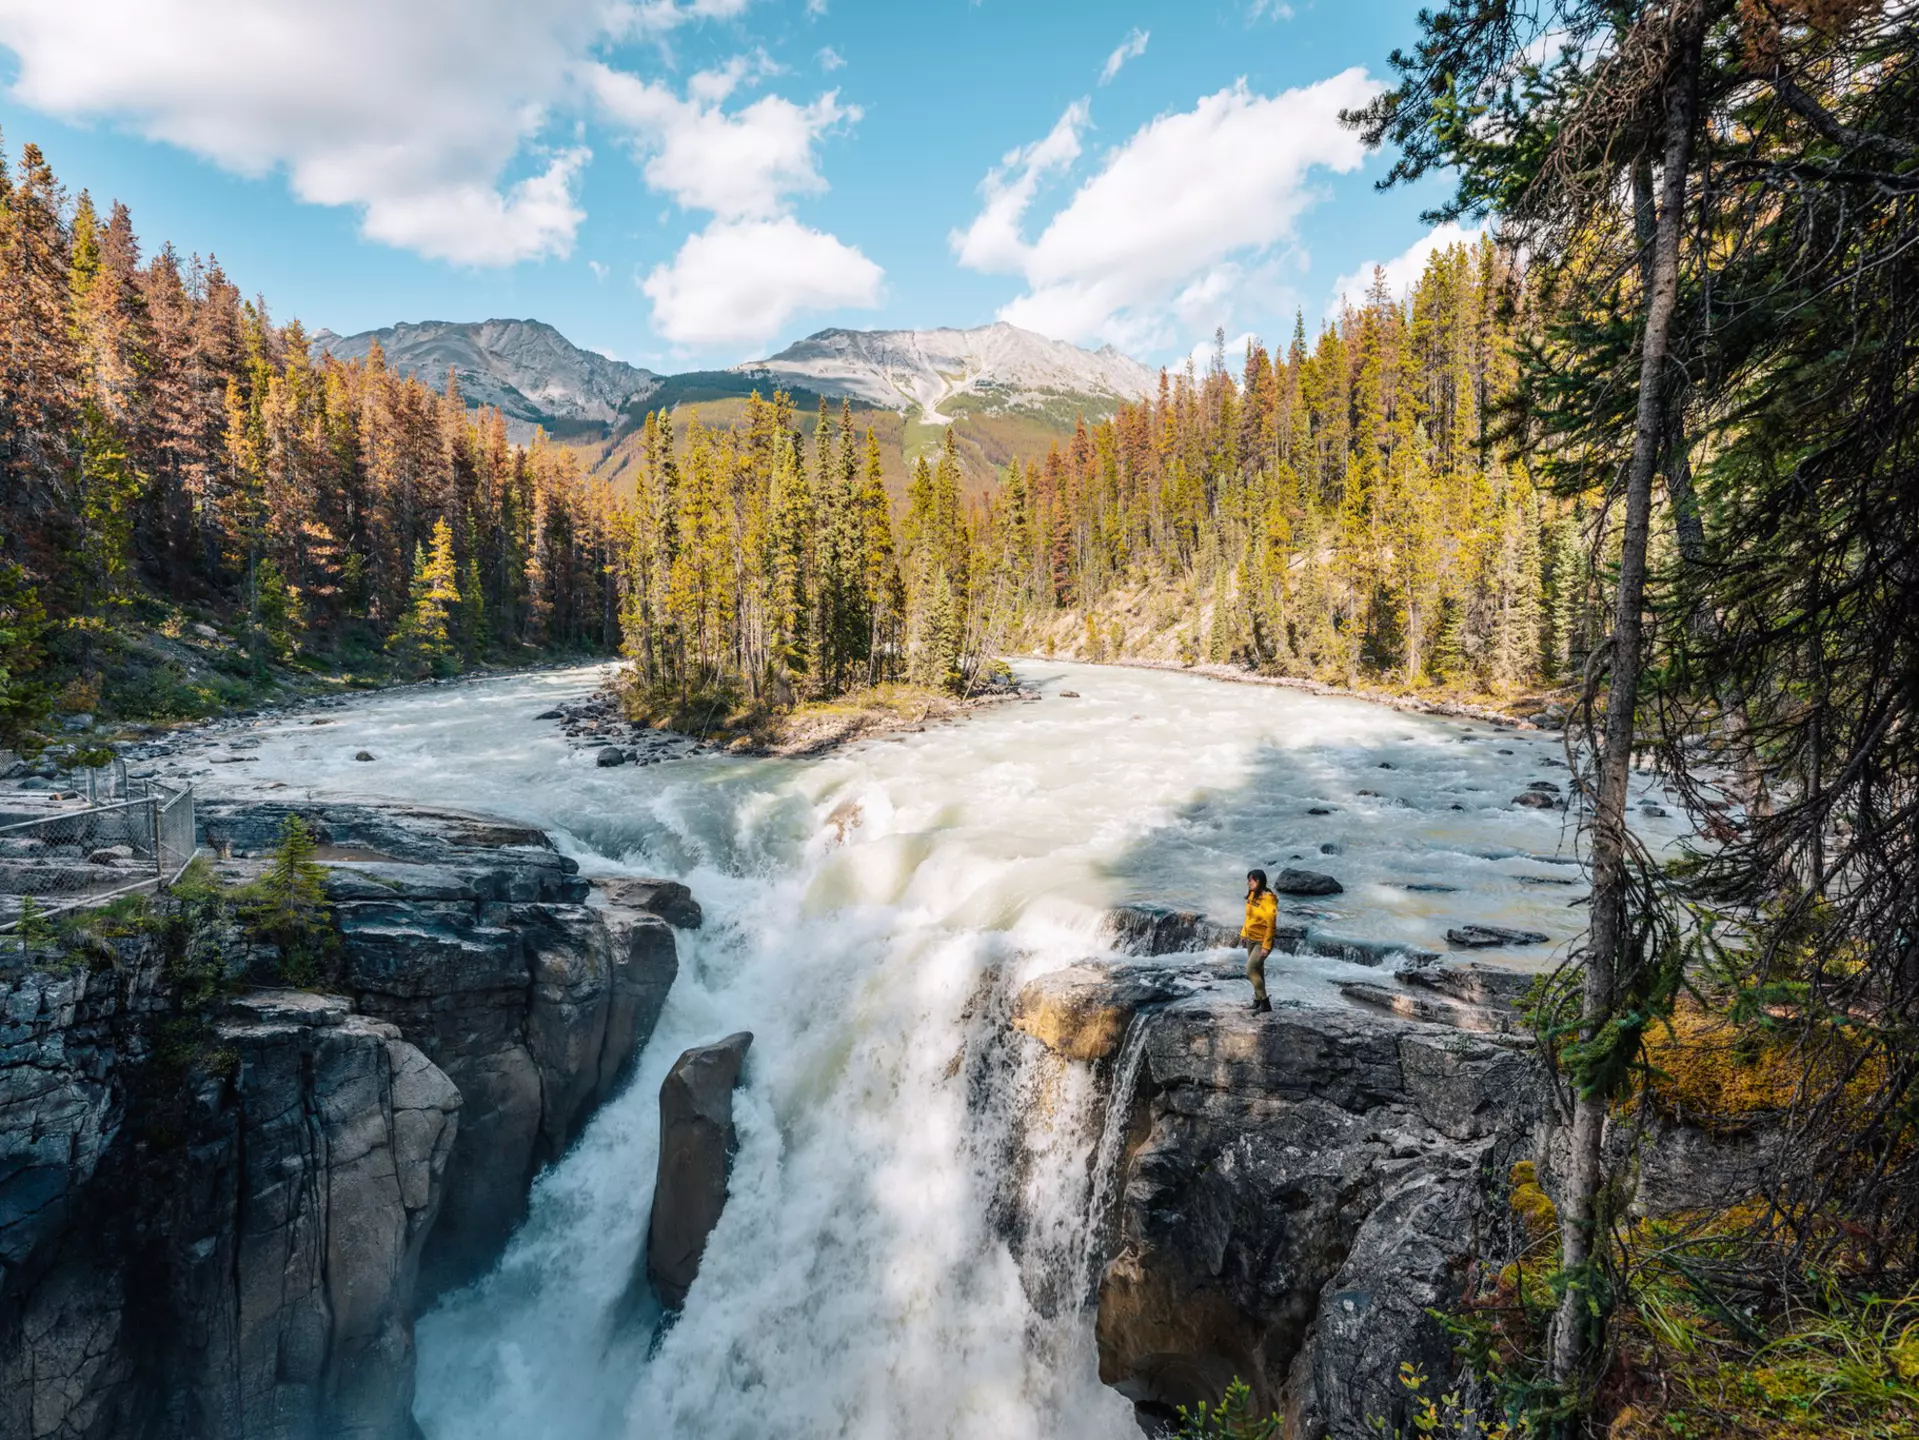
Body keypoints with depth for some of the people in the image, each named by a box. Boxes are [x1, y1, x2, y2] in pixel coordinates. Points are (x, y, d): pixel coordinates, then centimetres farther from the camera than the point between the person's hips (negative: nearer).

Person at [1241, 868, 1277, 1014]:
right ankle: (1257, 1001, 28)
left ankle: (1265, 1004, -3)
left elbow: (1271, 925, -21)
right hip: (1251, 939, 8)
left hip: (1262, 942, -8)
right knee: (1257, 970, 16)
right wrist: (1244, 933, 14)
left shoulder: (1268, 899, -23)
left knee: (1251, 970, -12)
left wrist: (1266, 946, -21)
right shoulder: (1252, 895, 1)